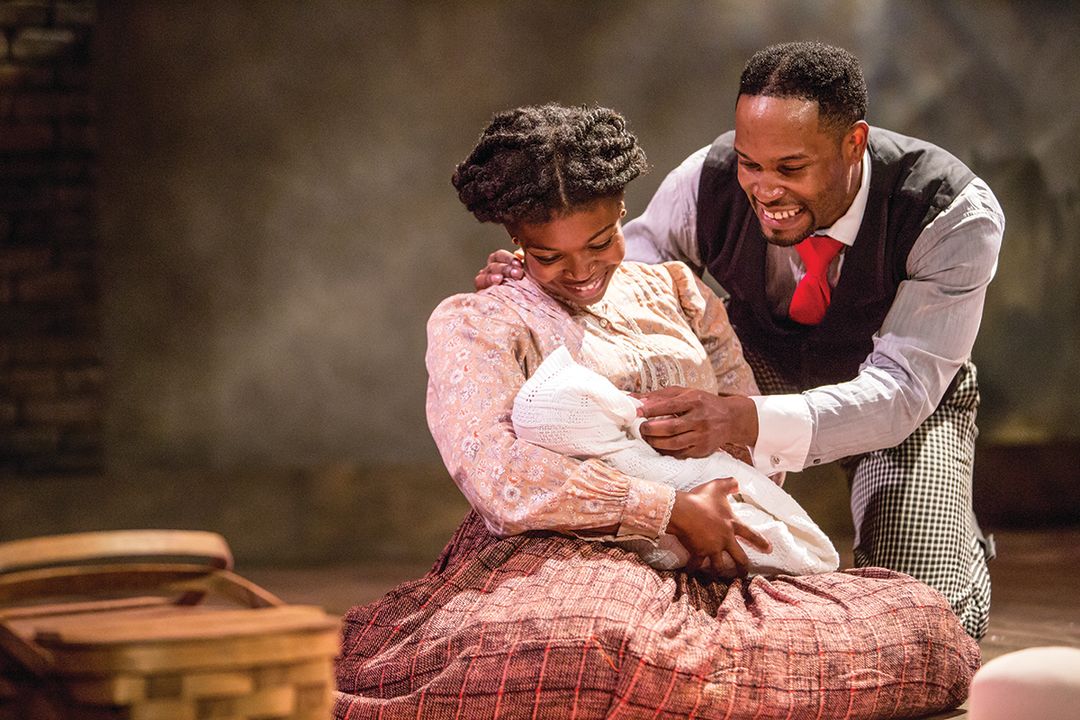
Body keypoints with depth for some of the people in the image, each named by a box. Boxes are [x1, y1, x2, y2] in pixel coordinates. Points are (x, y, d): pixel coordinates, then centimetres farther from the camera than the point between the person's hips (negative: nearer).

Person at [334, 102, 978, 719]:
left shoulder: (675, 290, 20)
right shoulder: (472, 325, 3)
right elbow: (500, 478, -14)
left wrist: (732, 516, -4)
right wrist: (674, 511, -14)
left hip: (703, 578, 7)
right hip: (563, 564, -6)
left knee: (921, 624, -15)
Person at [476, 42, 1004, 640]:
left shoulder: (958, 215, -34)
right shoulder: (709, 183, -26)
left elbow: (899, 389, -40)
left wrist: (740, 421, -57)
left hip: (908, 403, -2)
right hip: (763, 363, 2)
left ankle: (961, 542, 16)